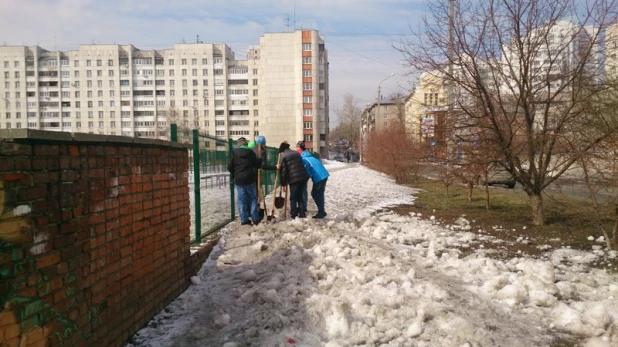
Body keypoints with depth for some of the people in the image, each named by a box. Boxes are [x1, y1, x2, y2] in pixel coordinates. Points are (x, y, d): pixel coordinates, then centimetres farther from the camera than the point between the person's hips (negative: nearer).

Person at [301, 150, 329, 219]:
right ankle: (321, 212, 22)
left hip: (318, 177, -8)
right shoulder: (310, 157, 23)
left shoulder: (303, 160, -4)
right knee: (320, 194, 16)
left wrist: (310, 176, 9)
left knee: (314, 194, 6)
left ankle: (321, 212, 7)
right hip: (324, 175, 8)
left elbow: (307, 172, -10)